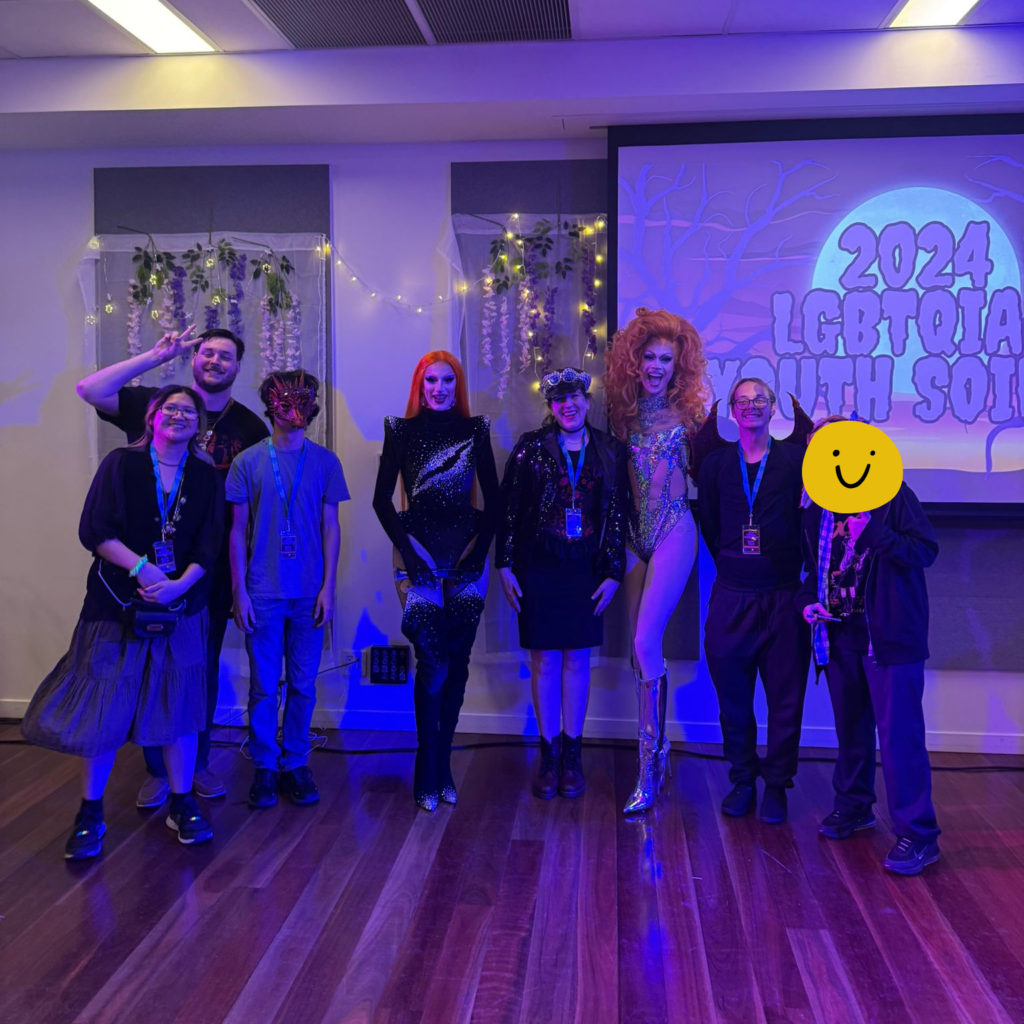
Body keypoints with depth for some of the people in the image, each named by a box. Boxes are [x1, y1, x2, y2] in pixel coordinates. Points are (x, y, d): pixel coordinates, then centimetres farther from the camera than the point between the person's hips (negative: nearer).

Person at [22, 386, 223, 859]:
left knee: (179, 704, 6)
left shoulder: (206, 477, 5)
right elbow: (94, 531, -8)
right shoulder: (121, 464, 0)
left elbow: (209, 545, 1)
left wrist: (179, 584, -15)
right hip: (118, 603, -1)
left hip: (182, 606, 2)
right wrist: (141, 567, -19)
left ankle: (182, 805, 20)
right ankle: (90, 814, 16)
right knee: (104, 705, 2)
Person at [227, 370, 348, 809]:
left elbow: (330, 527, 5)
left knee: (303, 685, 7)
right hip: (263, 592, -1)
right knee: (264, 686, 6)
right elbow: (238, 531, 2)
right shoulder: (248, 462, 1)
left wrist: (328, 586, -1)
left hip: (309, 593, 1)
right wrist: (239, 591, -2)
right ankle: (264, 767, 19)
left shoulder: (325, 461, 4)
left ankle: (295, 764, 21)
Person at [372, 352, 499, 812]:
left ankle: (442, 766, 17)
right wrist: (407, 546, -7)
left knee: (456, 663, 4)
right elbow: (382, 499, 3)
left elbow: (492, 498, 9)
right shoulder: (402, 431, 4)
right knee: (432, 663, -7)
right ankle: (429, 775, 4)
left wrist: (480, 547, -3)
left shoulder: (475, 431, 8)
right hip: (420, 556, -2)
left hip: (466, 555, 2)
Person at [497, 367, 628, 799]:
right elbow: (507, 508, 0)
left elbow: (619, 515, 5)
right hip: (538, 568, -1)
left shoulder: (610, 452, 3)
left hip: (586, 570, 1)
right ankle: (549, 755, 16)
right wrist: (505, 566, -5)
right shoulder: (531, 447, -1)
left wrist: (614, 572, 0)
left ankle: (572, 755, 19)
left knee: (577, 659, 7)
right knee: (545, 660, 4)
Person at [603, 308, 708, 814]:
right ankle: (655, 752, 20)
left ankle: (648, 771, -4)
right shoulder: (625, 411, 9)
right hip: (635, 534, 5)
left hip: (673, 531, -4)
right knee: (640, 649, 6)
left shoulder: (686, 413, 0)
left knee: (647, 643, -14)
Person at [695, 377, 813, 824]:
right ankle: (743, 781, 23)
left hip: (783, 595, -1)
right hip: (731, 596, 2)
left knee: (785, 697, 4)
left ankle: (776, 786, 18)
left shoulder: (794, 459, 0)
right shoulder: (716, 462, 6)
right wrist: (731, 561, 10)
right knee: (732, 695, 8)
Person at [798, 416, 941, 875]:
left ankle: (917, 833, 1)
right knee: (850, 727, 17)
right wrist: (808, 600, 3)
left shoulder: (891, 494, -5)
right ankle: (853, 806, 34)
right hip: (839, 634, 6)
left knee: (898, 731, -8)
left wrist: (872, 531, -23)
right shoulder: (817, 510, 12)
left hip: (889, 635, -6)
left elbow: (925, 551, -13)